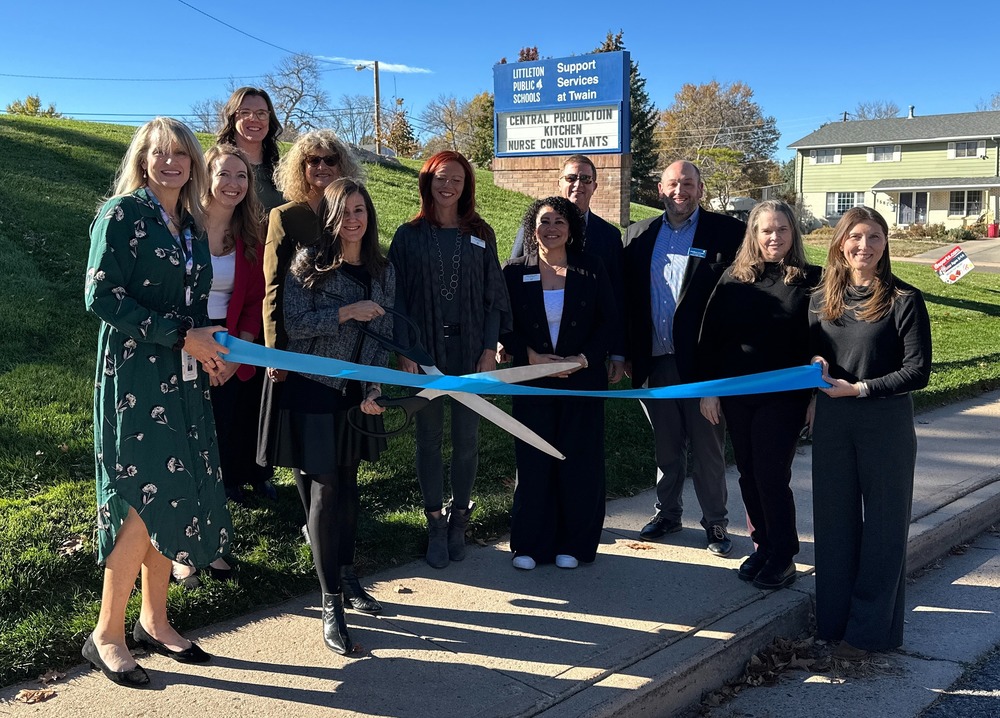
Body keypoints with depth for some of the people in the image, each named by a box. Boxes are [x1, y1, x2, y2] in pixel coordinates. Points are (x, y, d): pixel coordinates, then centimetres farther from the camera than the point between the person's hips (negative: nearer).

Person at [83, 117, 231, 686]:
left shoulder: (192, 226, 15)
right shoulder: (123, 213, -5)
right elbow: (102, 297, -14)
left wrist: (208, 347, 1)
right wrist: (180, 336, -16)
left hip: (183, 380, 7)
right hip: (134, 375, -7)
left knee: (171, 498, 8)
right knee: (146, 498, -9)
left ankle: (155, 621, 21)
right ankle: (107, 634, 5)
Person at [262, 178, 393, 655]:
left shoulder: (382, 272, 5)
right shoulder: (308, 263, -8)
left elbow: (383, 335, 5)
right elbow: (295, 325, -13)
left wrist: (374, 391, -5)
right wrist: (347, 313, -20)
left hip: (357, 393, 5)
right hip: (312, 389, -4)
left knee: (347, 484, 14)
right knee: (324, 490, -4)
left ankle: (346, 576, 31)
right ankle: (331, 604, 3)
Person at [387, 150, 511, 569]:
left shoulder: (480, 235, 5)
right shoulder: (409, 235, 2)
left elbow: (494, 297, 5)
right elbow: (397, 298, 1)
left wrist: (489, 350, -3)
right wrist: (405, 354, -6)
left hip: (470, 350, 1)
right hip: (424, 350, 0)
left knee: (467, 439, 4)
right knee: (429, 437, 5)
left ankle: (459, 518, 21)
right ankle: (435, 523, 17)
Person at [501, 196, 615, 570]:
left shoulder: (591, 269, 3)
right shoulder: (515, 272, 2)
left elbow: (609, 320, 1)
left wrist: (585, 358, -12)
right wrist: (531, 356, -13)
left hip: (583, 381, 0)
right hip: (532, 382, 0)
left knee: (579, 463, 4)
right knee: (533, 464, 2)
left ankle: (573, 544, 18)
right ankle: (529, 544, 16)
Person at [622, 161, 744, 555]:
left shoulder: (727, 233, -3)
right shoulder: (639, 235, 9)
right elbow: (628, 298, 9)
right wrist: (626, 352, 5)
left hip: (703, 360, -3)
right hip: (655, 361, 4)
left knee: (708, 448, 7)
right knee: (666, 445, 17)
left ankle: (715, 522, 21)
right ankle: (667, 512, 32)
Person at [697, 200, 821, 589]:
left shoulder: (810, 280, -4)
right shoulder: (734, 279, 3)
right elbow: (710, 336, 5)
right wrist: (708, 389, 2)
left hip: (784, 397, -3)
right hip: (736, 395, 3)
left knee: (772, 476, -4)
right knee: (749, 476, 10)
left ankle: (782, 558, 12)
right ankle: (763, 546, 26)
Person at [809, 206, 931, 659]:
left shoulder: (904, 300, -9)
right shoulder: (821, 299, 5)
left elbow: (917, 371, -11)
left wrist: (858, 388, -17)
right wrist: (816, 364, -5)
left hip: (887, 424, -4)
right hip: (831, 423, 4)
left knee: (882, 528, 5)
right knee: (833, 522, 11)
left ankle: (868, 630, 14)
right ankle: (834, 619, 23)